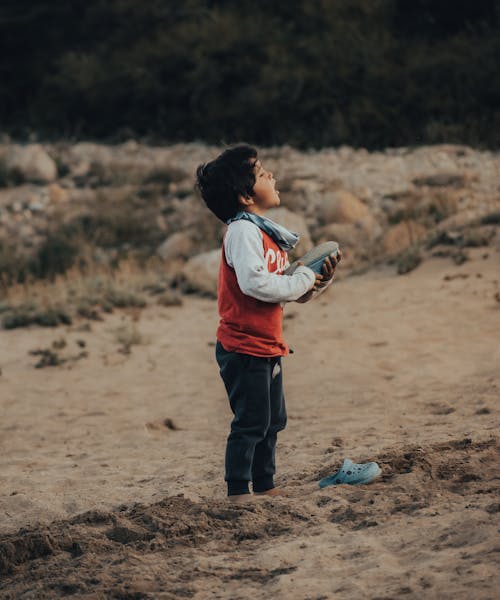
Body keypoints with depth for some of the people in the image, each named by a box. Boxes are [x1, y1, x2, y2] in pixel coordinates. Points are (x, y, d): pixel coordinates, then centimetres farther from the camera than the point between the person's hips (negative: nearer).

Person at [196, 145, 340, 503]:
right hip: (243, 347, -10)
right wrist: (302, 280, -18)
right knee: (251, 421, -6)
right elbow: (254, 282, -31)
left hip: (267, 346, 10)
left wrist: (321, 280, -1)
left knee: (271, 421, 16)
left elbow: (294, 294, 18)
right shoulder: (243, 232, -16)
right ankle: (238, 492, 1)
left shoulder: (267, 232, 14)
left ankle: (265, 486, 27)